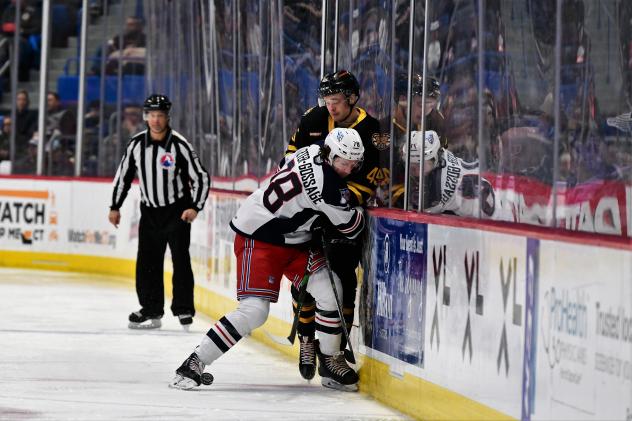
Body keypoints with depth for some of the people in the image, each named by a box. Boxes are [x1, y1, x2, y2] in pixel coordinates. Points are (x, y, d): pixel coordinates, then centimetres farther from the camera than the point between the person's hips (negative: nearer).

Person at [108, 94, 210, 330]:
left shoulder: (179, 145, -13)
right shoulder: (137, 144, -2)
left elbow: (201, 177, -9)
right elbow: (123, 175, 11)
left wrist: (195, 207, -19)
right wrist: (115, 207, 11)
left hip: (177, 210, -4)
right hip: (149, 211, 4)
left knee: (180, 259, -8)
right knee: (147, 262, 3)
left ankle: (184, 310, -2)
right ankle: (151, 310, 12)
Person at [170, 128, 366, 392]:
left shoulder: (314, 153, 0)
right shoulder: (323, 182, -28)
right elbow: (351, 226, -18)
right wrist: (358, 210, 5)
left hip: (294, 241, 10)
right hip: (258, 238, -10)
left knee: (328, 288, -6)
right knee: (254, 311, -18)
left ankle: (330, 362, 6)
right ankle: (195, 363, -9)